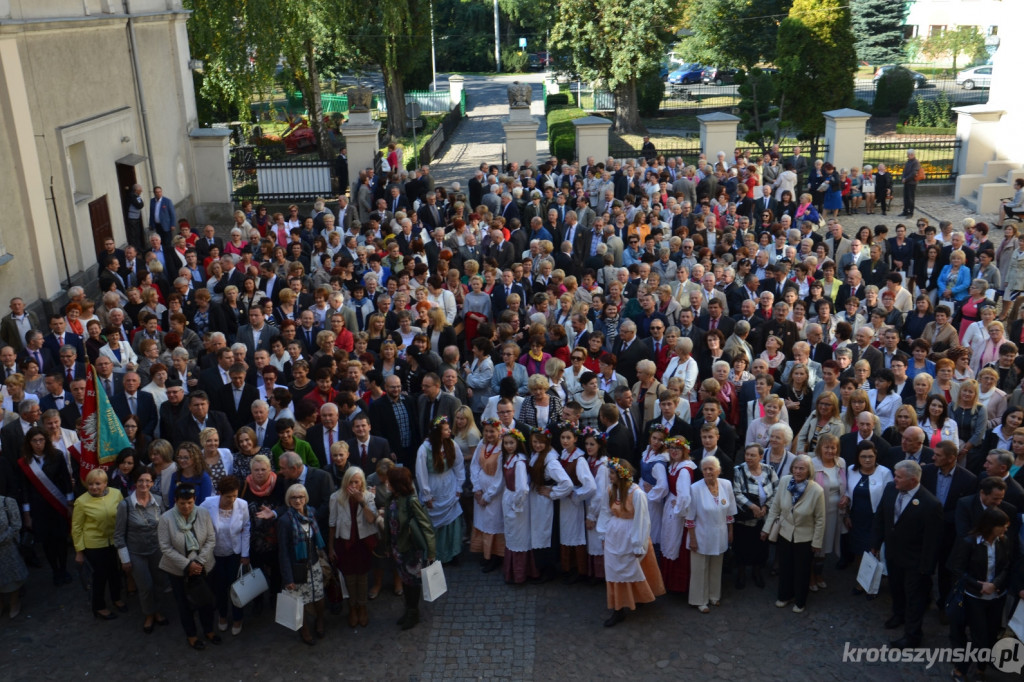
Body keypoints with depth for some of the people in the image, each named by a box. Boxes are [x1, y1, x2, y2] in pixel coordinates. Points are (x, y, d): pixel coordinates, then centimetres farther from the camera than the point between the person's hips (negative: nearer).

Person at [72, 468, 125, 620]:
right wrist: (79, 551, -6)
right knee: (100, 574, 9)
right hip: (95, 545, -3)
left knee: (115, 571, 19)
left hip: (115, 542, 3)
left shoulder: (116, 494, -9)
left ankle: (116, 598, 46)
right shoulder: (82, 502, -16)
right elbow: (76, 528, -8)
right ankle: (99, 607, 33)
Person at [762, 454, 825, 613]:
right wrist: (766, 528, 0)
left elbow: (820, 519, -13)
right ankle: (785, 596, 43)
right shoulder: (784, 481, -16)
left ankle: (800, 601, 38)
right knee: (784, 567, 19)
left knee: (802, 570, 16)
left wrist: (817, 542, -7)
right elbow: (775, 507, -4)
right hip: (785, 533, 3)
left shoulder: (817, 491, -24)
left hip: (805, 538, -3)